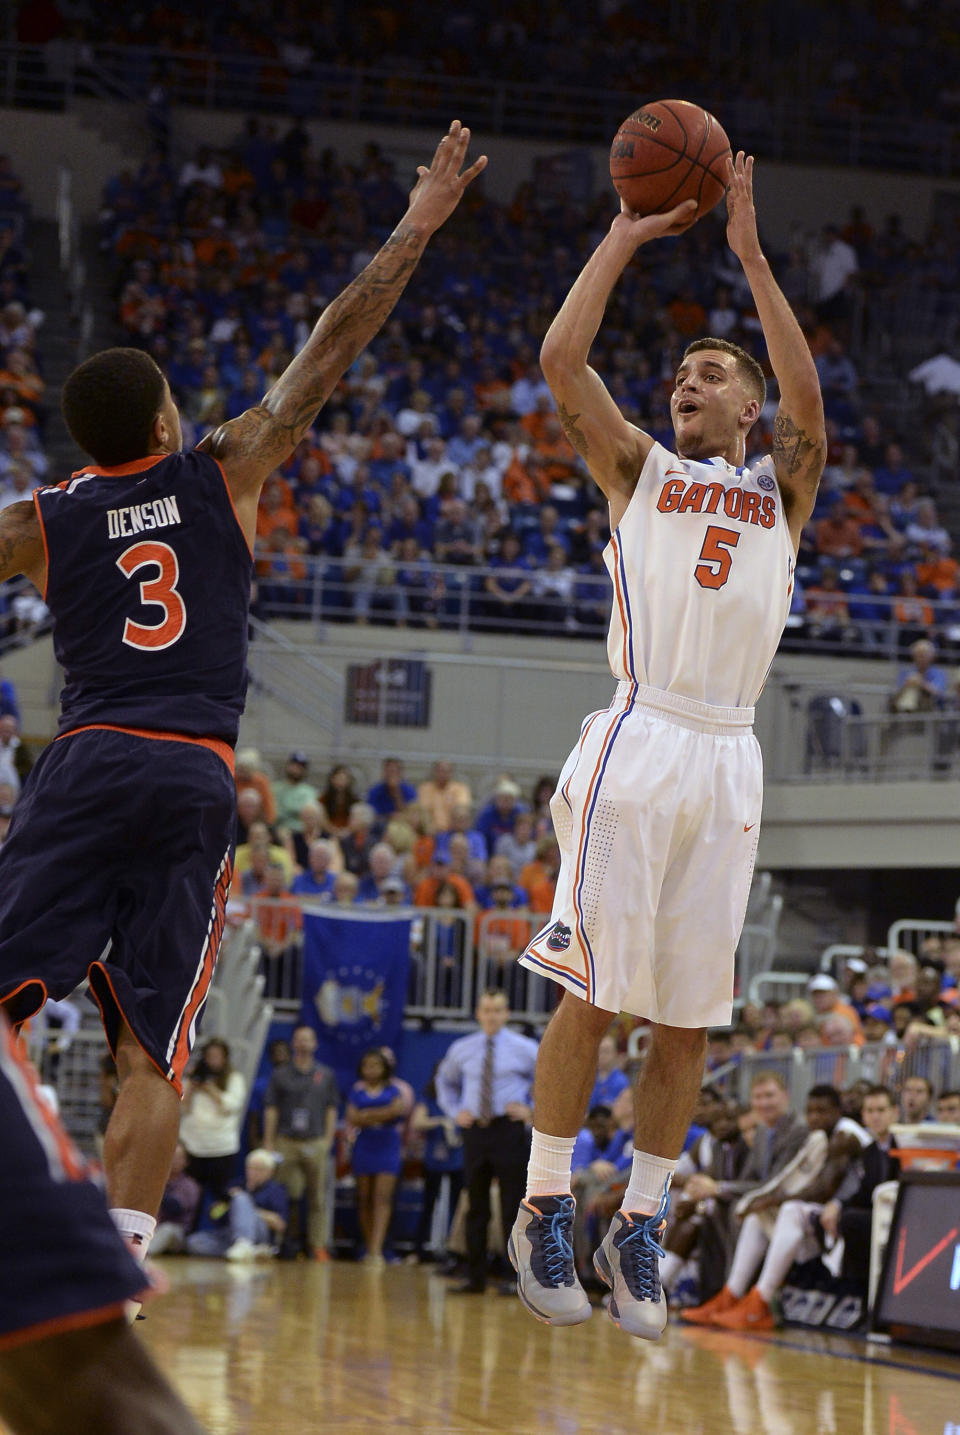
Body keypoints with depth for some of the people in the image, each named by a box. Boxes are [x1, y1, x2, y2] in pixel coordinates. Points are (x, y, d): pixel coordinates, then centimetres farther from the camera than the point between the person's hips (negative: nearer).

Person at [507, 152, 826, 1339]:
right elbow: (561, 360, 0)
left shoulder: (779, 492, 17)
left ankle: (639, 1229, 12)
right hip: (639, 743, -2)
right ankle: (543, 1212, 6)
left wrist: (749, 254, -2)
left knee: (688, 1017, 3)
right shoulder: (638, 470, 14)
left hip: (729, 759, 2)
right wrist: (625, 239, 6)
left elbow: (809, 403, -3)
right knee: (591, 994, -5)